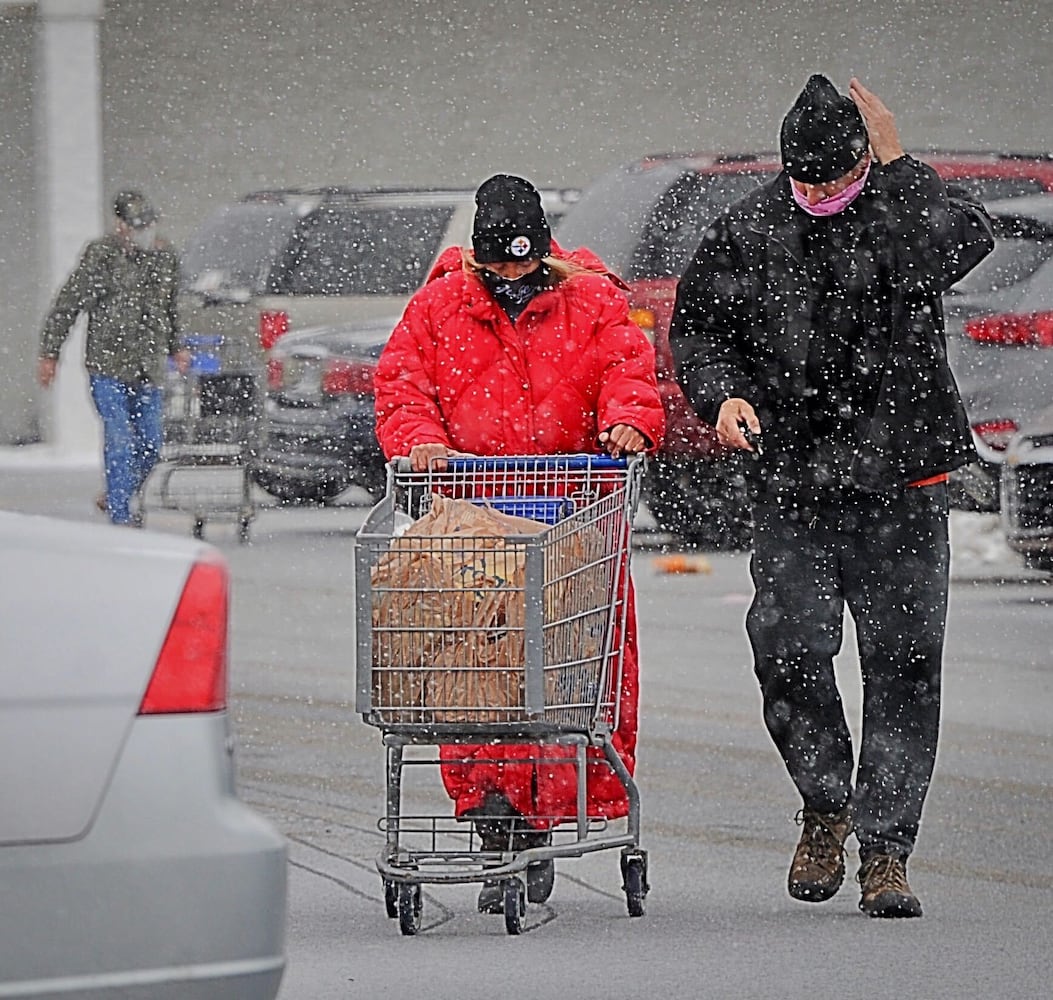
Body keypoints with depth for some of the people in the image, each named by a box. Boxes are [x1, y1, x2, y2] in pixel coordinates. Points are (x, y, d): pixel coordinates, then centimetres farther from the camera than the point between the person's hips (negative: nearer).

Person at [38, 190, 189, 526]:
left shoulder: (165, 258, 9)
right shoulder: (101, 255, -8)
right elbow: (66, 306, -4)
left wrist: (175, 348, 28)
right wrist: (49, 353, -5)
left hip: (148, 370, 5)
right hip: (107, 364, -5)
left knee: (150, 444, 7)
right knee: (120, 441, -11)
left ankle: (116, 498, 29)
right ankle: (121, 516, -6)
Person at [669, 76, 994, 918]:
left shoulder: (903, 209, -2)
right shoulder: (749, 231, 4)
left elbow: (957, 248, -24)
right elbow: (696, 325, 14)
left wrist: (897, 167, -19)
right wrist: (722, 393, -4)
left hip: (900, 483, -1)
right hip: (792, 485, 1)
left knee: (902, 664, -1)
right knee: (789, 651, -7)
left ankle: (885, 849, 7)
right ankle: (824, 809, 18)